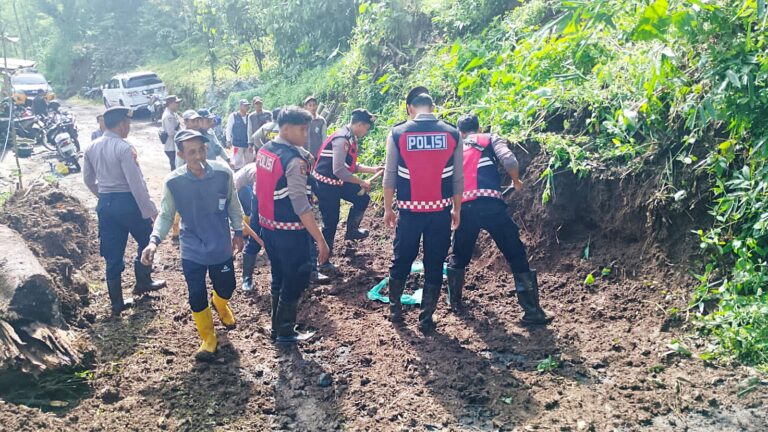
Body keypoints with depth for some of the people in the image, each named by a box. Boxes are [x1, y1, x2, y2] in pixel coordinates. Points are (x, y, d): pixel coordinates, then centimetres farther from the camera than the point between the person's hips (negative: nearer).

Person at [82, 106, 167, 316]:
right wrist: (150, 210, -15)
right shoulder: (124, 148, -17)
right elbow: (136, 183, -20)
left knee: (112, 254, 12)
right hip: (128, 202, -6)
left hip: (105, 204, 7)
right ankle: (143, 282, 31)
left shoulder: (91, 148, 5)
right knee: (147, 241, 19)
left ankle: (117, 302, 19)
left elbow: (88, 179, 15)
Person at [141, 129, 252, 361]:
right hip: (192, 252, -1)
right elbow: (166, 215, -6)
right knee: (197, 297, 7)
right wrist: (154, 240, -22)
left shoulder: (223, 173, -15)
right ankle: (208, 339, 32)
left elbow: (233, 205, 0)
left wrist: (238, 231, 8)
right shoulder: (173, 182, -17)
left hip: (222, 248, 1)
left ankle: (220, 305, 58)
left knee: (226, 288, 18)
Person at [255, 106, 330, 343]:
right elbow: (301, 206, -27)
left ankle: (277, 326, 35)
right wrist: (321, 240, -24)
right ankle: (285, 332, 20)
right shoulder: (294, 160, -22)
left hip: (268, 226, 8)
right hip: (290, 231, -8)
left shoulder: (263, 151, 4)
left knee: (279, 277, 22)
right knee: (296, 280, 8)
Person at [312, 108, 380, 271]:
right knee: (331, 223, -2)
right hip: (326, 184, -9)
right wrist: (361, 182, -21)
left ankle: (351, 231, 31)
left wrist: (373, 170, 10)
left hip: (337, 182, 9)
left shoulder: (350, 138, 6)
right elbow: (338, 170, -30)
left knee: (363, 199, 14)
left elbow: (351, 166, 16)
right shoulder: (342, 139, -24)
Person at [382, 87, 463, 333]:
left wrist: (387, 208, 10)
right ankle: (426, 319, 16)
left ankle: (395, 310, 31)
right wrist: (457, 209, 15)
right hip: (441, 211, 0)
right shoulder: (452, 134, -1)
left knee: (401, 261, 17)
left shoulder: (397, 133, -4)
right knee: (434, 265, 10)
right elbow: (457, 178, 3)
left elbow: (390, 176, 0)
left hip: (410, 210, 0)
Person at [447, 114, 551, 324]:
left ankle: (454, 302, 35)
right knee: (517, 256, 5)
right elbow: (509, 161, -5)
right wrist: (516, 181, 13)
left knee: (458, 257, 26)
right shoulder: (490, 139, 14)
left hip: (464, 208, 4)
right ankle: (532, 311, 5)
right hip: (490, 205, -4)